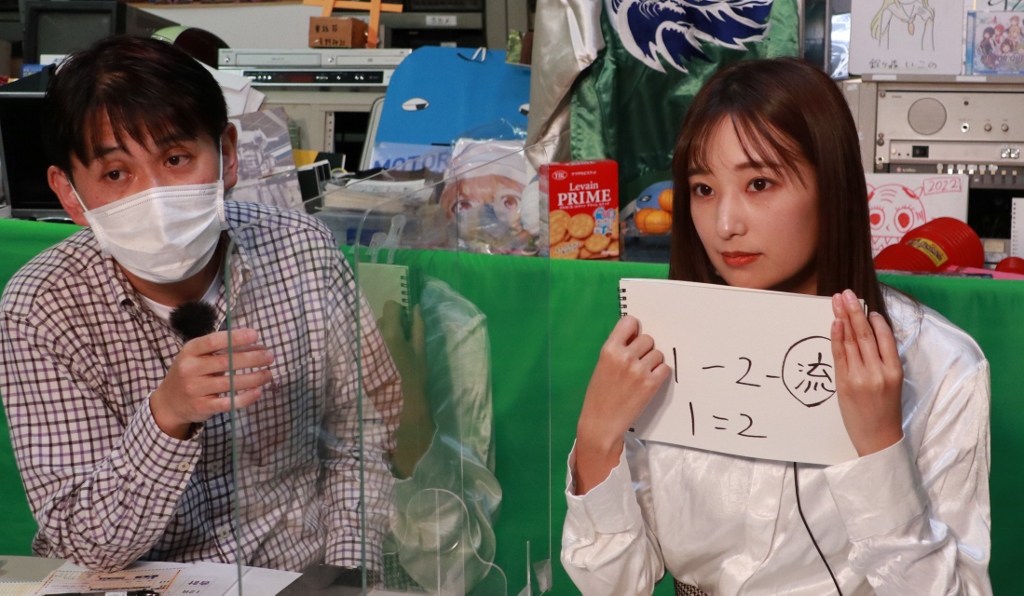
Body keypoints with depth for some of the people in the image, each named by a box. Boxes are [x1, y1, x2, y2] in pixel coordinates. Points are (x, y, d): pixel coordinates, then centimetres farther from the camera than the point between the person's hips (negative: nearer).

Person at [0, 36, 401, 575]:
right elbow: (87, 545, -15)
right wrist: (167, 416, -30)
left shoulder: (303, 251, -8)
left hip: (298, 572, 2)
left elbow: (362, 430, 3)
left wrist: (346, 580, -8)